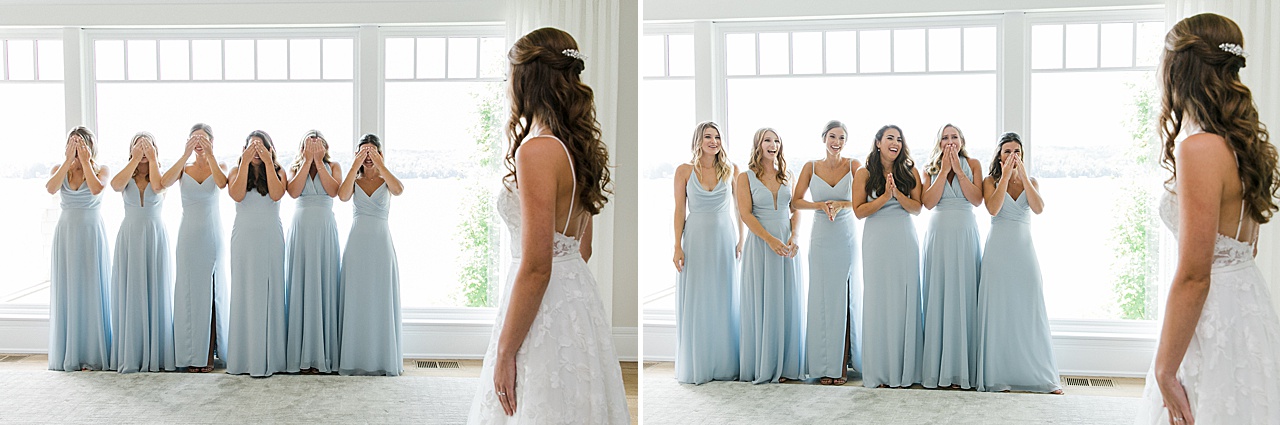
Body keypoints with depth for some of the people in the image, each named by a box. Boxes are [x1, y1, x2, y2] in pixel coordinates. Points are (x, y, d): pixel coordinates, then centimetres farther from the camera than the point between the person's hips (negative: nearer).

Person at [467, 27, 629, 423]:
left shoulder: (538, 151, -19)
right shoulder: (578, 146, 8)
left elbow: (536, 268, -22)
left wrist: (504, 352, -16)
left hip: (546, 304, -9)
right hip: (579, 296, 9)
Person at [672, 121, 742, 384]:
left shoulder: (731, 170, 3)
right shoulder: (684, 171, 1)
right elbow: (680, 210, 0)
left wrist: (741, 241, 0)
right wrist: (678, 247, -6)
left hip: (725, 240, 1)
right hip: (696, 240, -1)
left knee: (724, 302, 6)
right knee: (695, 304, 1)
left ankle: (725, 366, 14)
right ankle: (696, 367, 10)